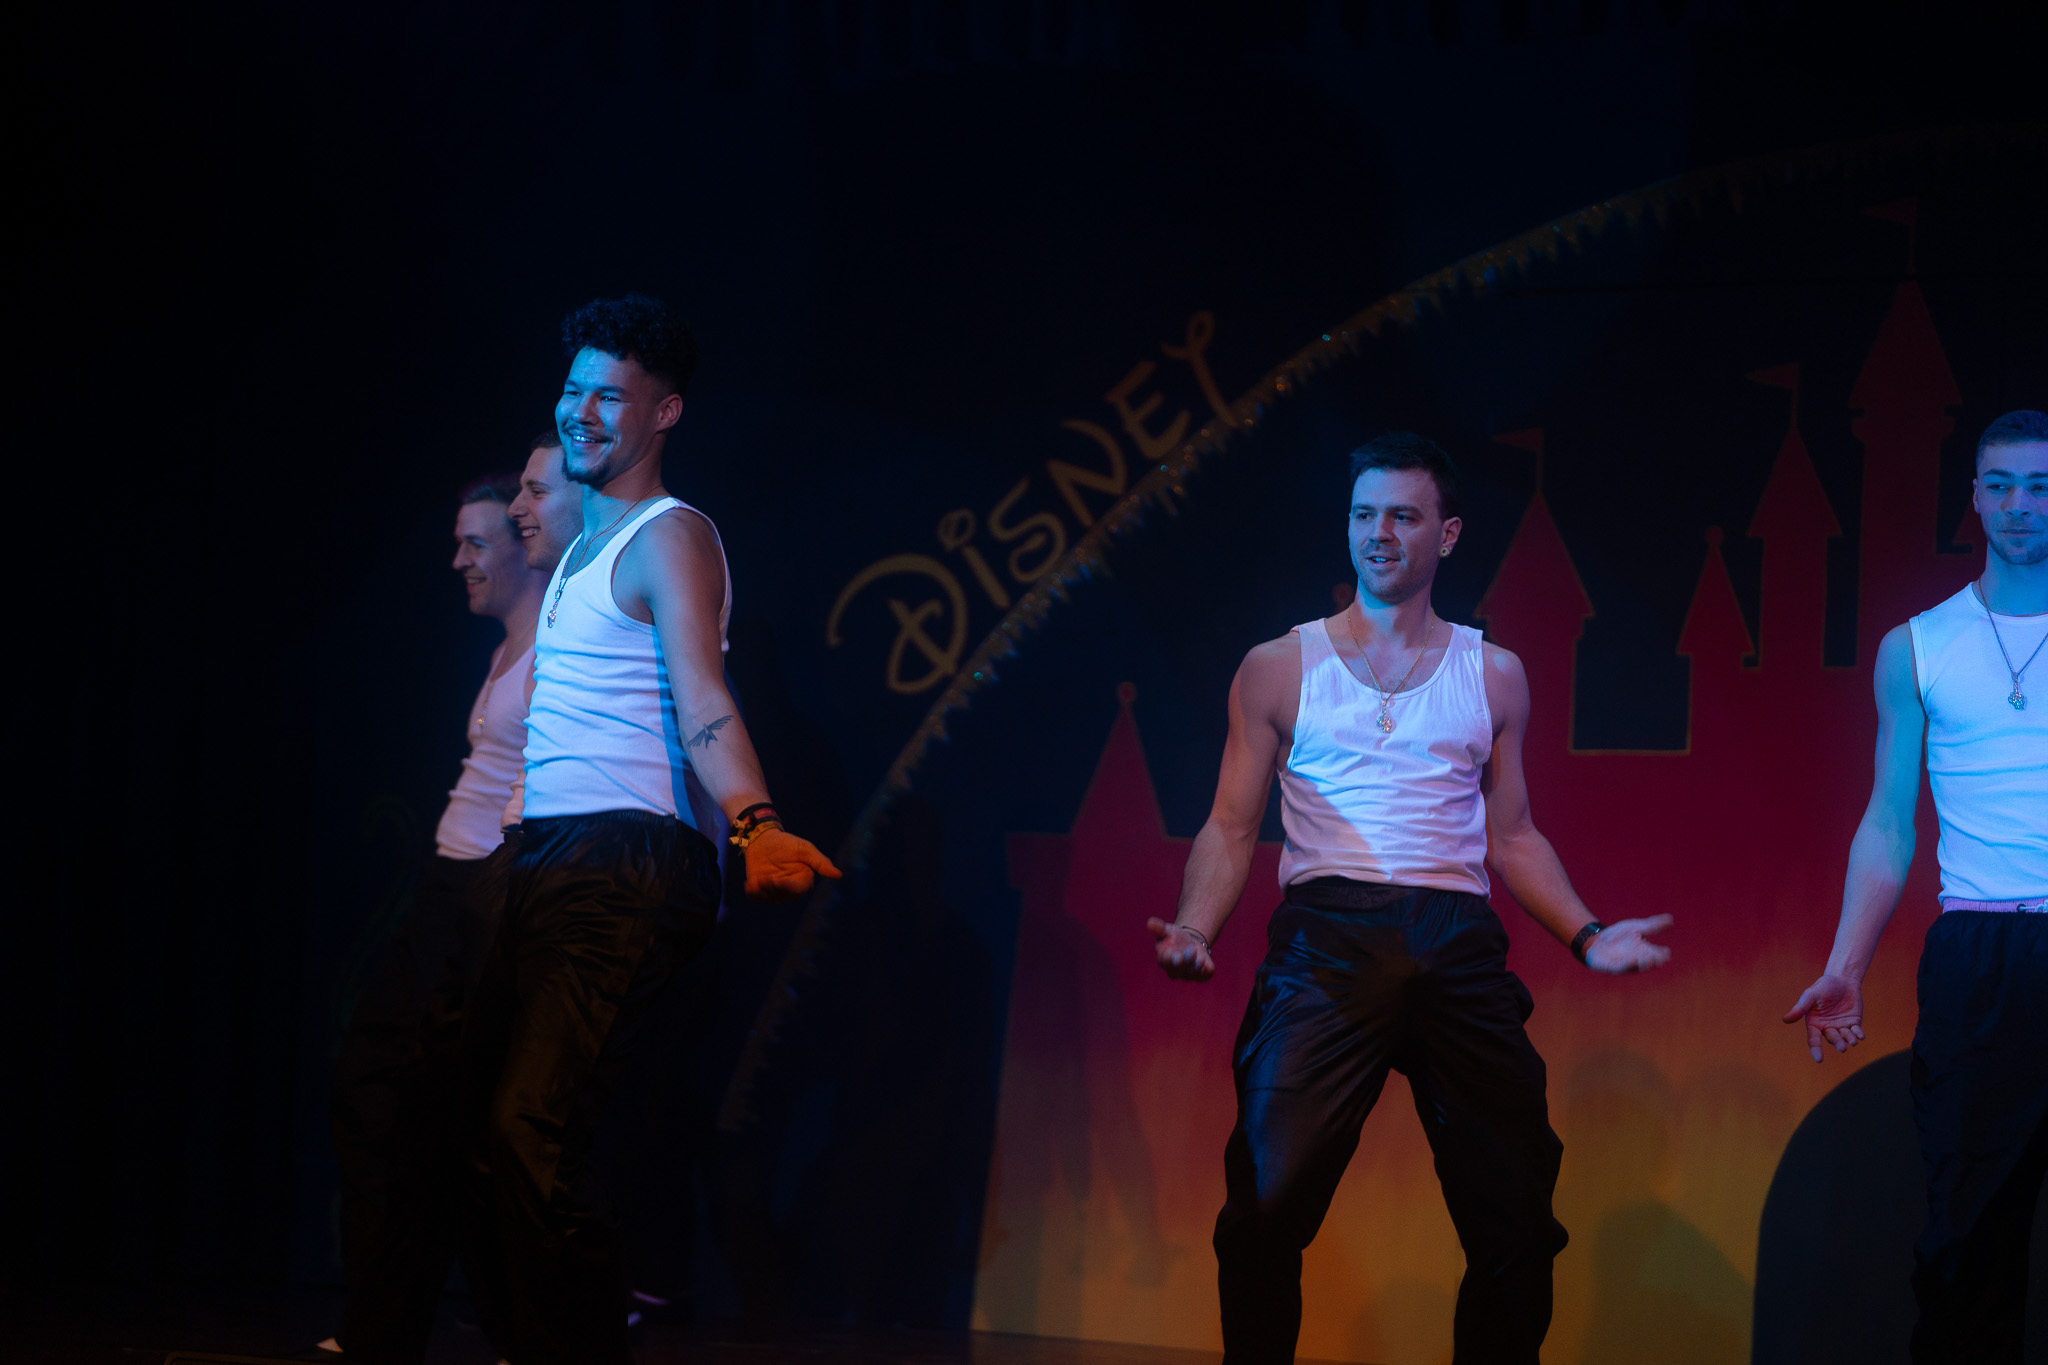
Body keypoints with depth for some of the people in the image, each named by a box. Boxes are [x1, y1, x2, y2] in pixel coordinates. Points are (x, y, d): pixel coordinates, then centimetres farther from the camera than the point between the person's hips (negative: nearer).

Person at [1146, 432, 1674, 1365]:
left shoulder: (1492, 676, 17)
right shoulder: (1279, 668, 11)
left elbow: (1512, 837, 18)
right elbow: (1232, 824, 8)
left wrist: (1586, 934, 4)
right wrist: (1195, 927, -9)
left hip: (1458, 948, 2)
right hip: (1327, 937, -2)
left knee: (1515, 1212, -1)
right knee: (1269, 1202, -10)